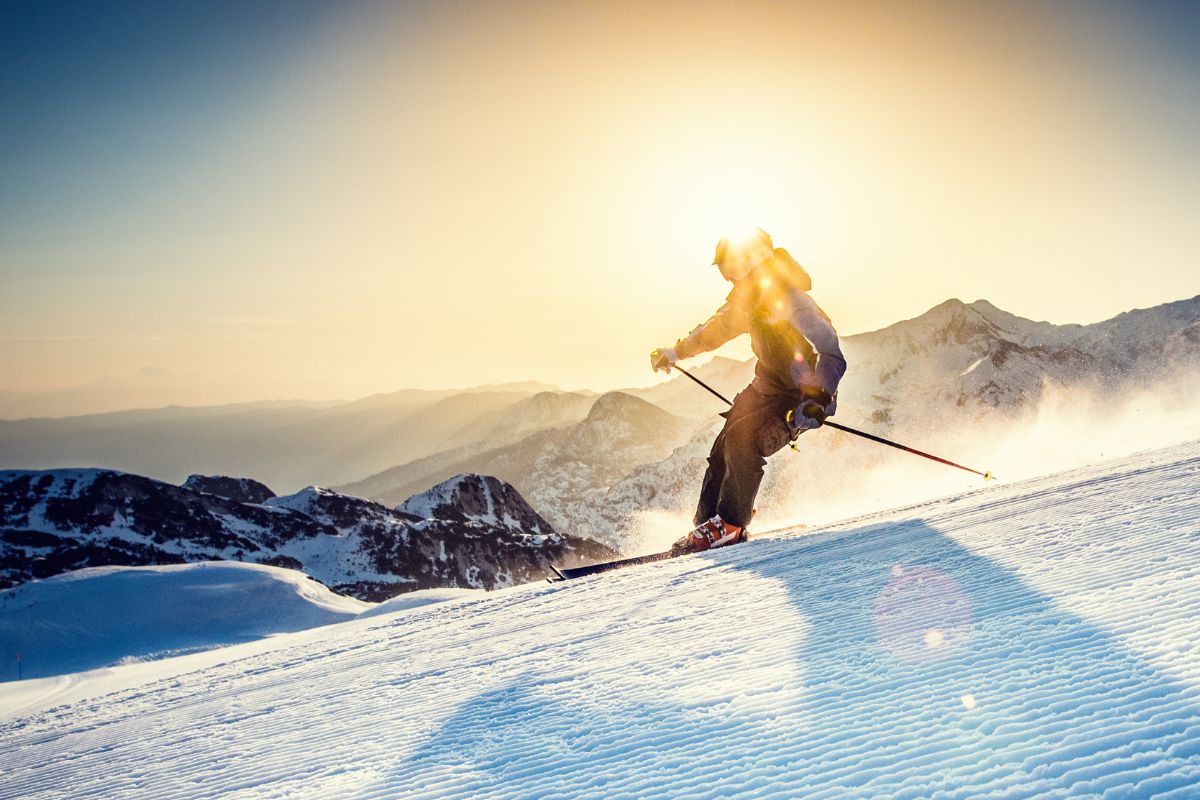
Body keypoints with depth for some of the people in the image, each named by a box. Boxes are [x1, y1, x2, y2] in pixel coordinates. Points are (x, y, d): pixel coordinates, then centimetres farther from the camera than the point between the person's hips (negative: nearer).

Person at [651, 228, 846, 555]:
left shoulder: (790, 302, -28)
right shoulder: (749, 298, -1)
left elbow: (831, 357, -33)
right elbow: (720, 326, 20)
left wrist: (817, 401, -44)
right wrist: (677, 351, 29)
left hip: (804, 396, -8)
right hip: (767, 386, 8)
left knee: (743, 439, -25)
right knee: (723, 448, 0)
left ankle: (730, 525, -12)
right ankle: (705, 525, 11)